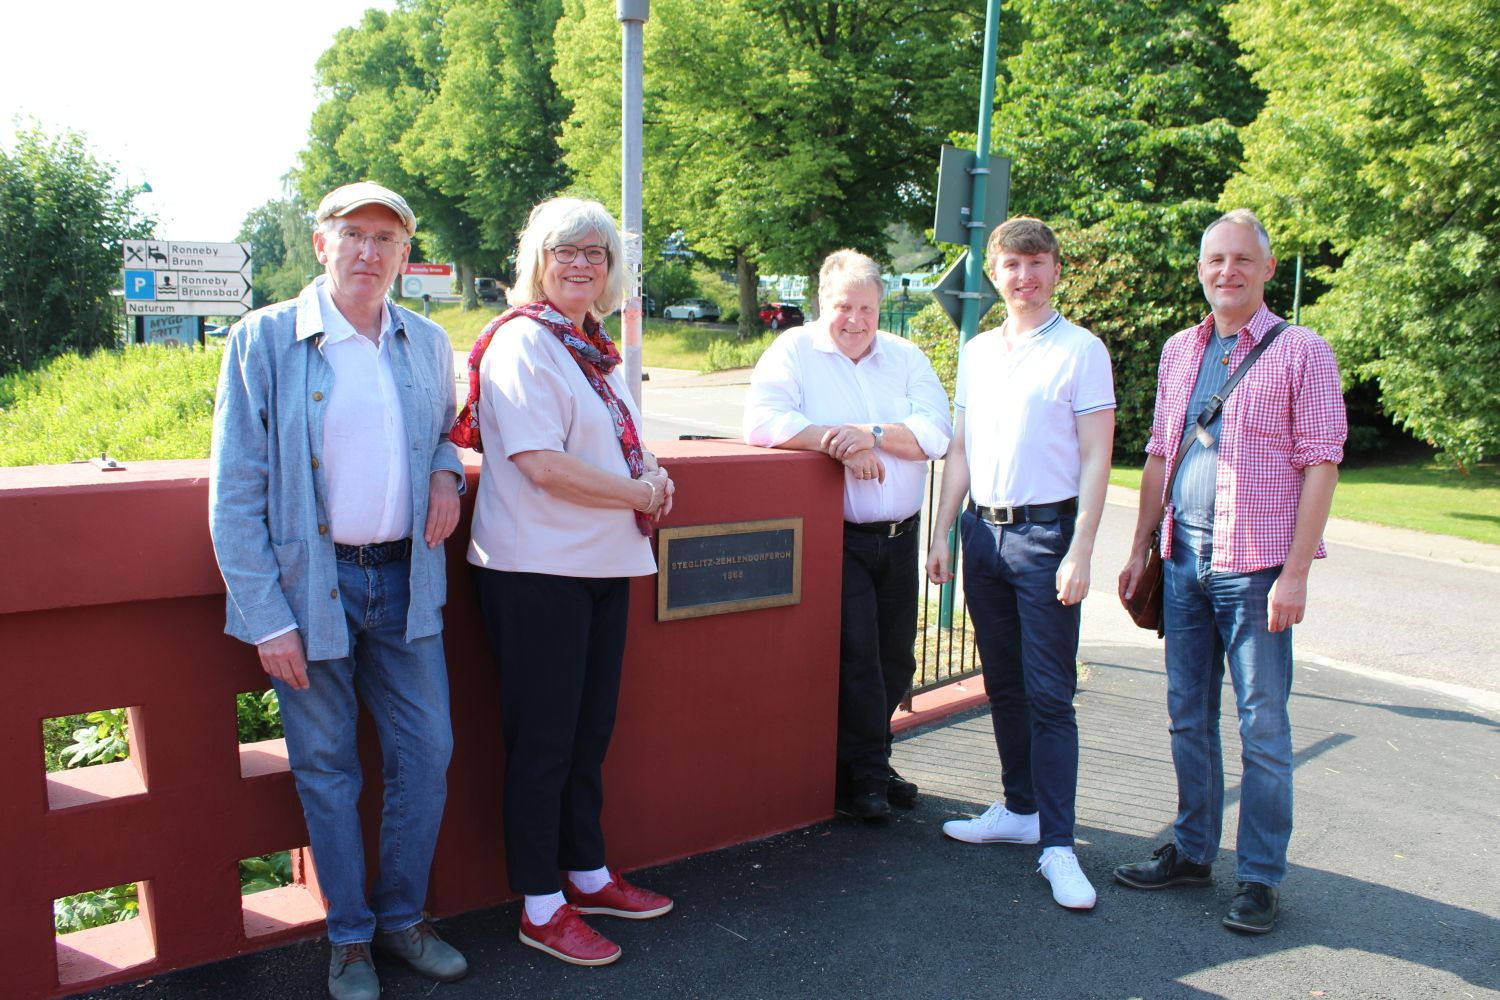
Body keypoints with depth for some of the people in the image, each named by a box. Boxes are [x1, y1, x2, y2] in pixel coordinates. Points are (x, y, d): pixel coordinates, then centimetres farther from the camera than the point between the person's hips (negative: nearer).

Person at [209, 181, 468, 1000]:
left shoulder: (428, 344, 6)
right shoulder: (264, 341, -6)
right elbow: (235, 493, -7)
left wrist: (446, 470, 0)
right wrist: (266, 617, -12)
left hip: (404, 579, 4)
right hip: (310, 584, -3)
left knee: (426, 754, 8)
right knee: (327, 768, 8)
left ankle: (402, 916, 31)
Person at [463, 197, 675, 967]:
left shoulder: (596, 349, 14)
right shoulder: (521, 342, -11)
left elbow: (625, 440, 24)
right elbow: (542, 463, -20)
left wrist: (654, 472, 1)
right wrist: (639, 493, -10)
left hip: (604, 563, 8)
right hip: (538, 567, -8)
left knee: (590, 728, 17)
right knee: (543, 738, 2)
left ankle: (588, 875, 33)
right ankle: (541, 909, 17)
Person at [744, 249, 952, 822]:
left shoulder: (906, 358, 10)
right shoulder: (795, 351, -1)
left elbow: (935, 431, -3)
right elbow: (763, 422, -17)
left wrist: (872, 434, -20)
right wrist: (842, 444, -21)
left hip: (899, 536, 5)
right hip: (838, 538, -4)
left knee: (895, 658, 11)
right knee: (856, 655, -9)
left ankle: (870, 762, 29)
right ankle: (864, 776, 7)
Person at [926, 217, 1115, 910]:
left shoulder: (1081, 351, -4)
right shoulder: (976, 352, 12)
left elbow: (1095, 459, -8)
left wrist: (1079, 552, -15)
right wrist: (941, 533, 10)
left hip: (1045, 532, -6)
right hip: (983, 530, 6)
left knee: (1049, 694, -4)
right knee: (1003, 687, 14)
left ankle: (1057, 845, 2)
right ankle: (1020, 809, 28)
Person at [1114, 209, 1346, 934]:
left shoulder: (1301, 352, -4)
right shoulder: (1178, 352, 12)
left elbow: (1320, 465, -8)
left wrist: (1295, 572, -14)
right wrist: (1140, 549, 13)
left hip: (1255, 563, -5)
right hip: (1184, 559, 5)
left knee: (1262, 726, 2)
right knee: (1189, 715, 13)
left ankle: (1260, 876, 14)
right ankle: (1192, 851, 27)